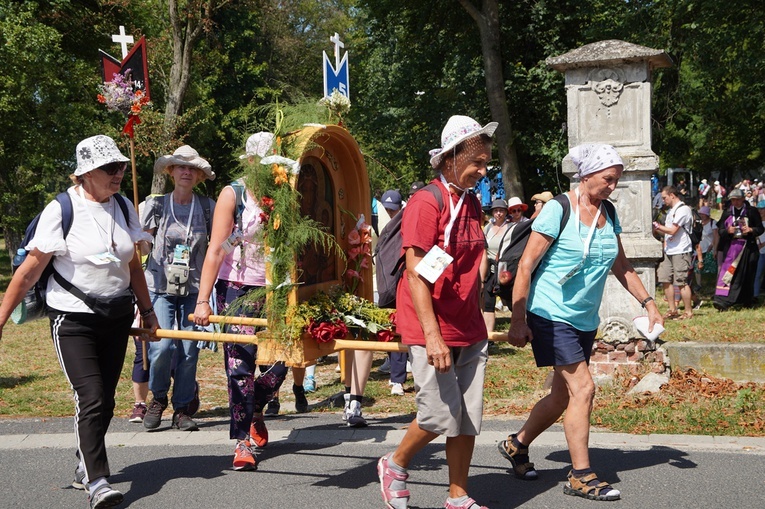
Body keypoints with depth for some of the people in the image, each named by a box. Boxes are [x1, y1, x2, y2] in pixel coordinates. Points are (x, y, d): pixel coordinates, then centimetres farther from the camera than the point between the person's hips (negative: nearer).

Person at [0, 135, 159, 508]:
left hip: (116, 317, 5)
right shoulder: (61, 210, -12)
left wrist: (147, 311, 18)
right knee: (91, 399, -14)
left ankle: (84, 468, 26)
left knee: (104, 401, 9)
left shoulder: (123, 208, 5)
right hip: (73, 319, -5)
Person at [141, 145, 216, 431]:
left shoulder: (207, 207, 4)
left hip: (194, 288, 1)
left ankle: (182, 409, 15)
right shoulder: (156, 205, 2)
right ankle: (158, 398, 13)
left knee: (189, 351, 1)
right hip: (160, 286, -1)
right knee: (162, 345, -14)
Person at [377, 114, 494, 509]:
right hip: (431, 328, -7)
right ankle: (395, 465, 21)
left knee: (469, 419, 7)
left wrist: (478, 320, 18)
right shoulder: (426, 203, -13)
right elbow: (416, 274, -18)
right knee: (441, 414, -6)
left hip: (469, 330, 7)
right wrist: (432, 335, -23)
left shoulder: (472, 203, 11)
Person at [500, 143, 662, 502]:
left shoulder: (609, 214, 7)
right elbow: (526, 266, -13)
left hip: (585, 321, 8)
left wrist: (648, 302, 9)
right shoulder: (558, 210, -14)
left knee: (562, 396, 13)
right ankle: (581, 476, -4)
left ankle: (517, 445, 34)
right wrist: (517, 321, -15)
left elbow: (621, 267, 19)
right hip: (551, 315, -8)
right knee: (582, 388, -13)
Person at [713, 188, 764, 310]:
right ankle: (722, 300, -16)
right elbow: (720, 230, 7)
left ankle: (747, 301, 19)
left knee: (747, 276, 5)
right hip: (730, 247, 1)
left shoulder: (752, 212, 3)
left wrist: (750, 230, -14)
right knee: (727, 271, -11)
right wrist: (728, 231, -15)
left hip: (747, 247, -1)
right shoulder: (727, 212, 9)